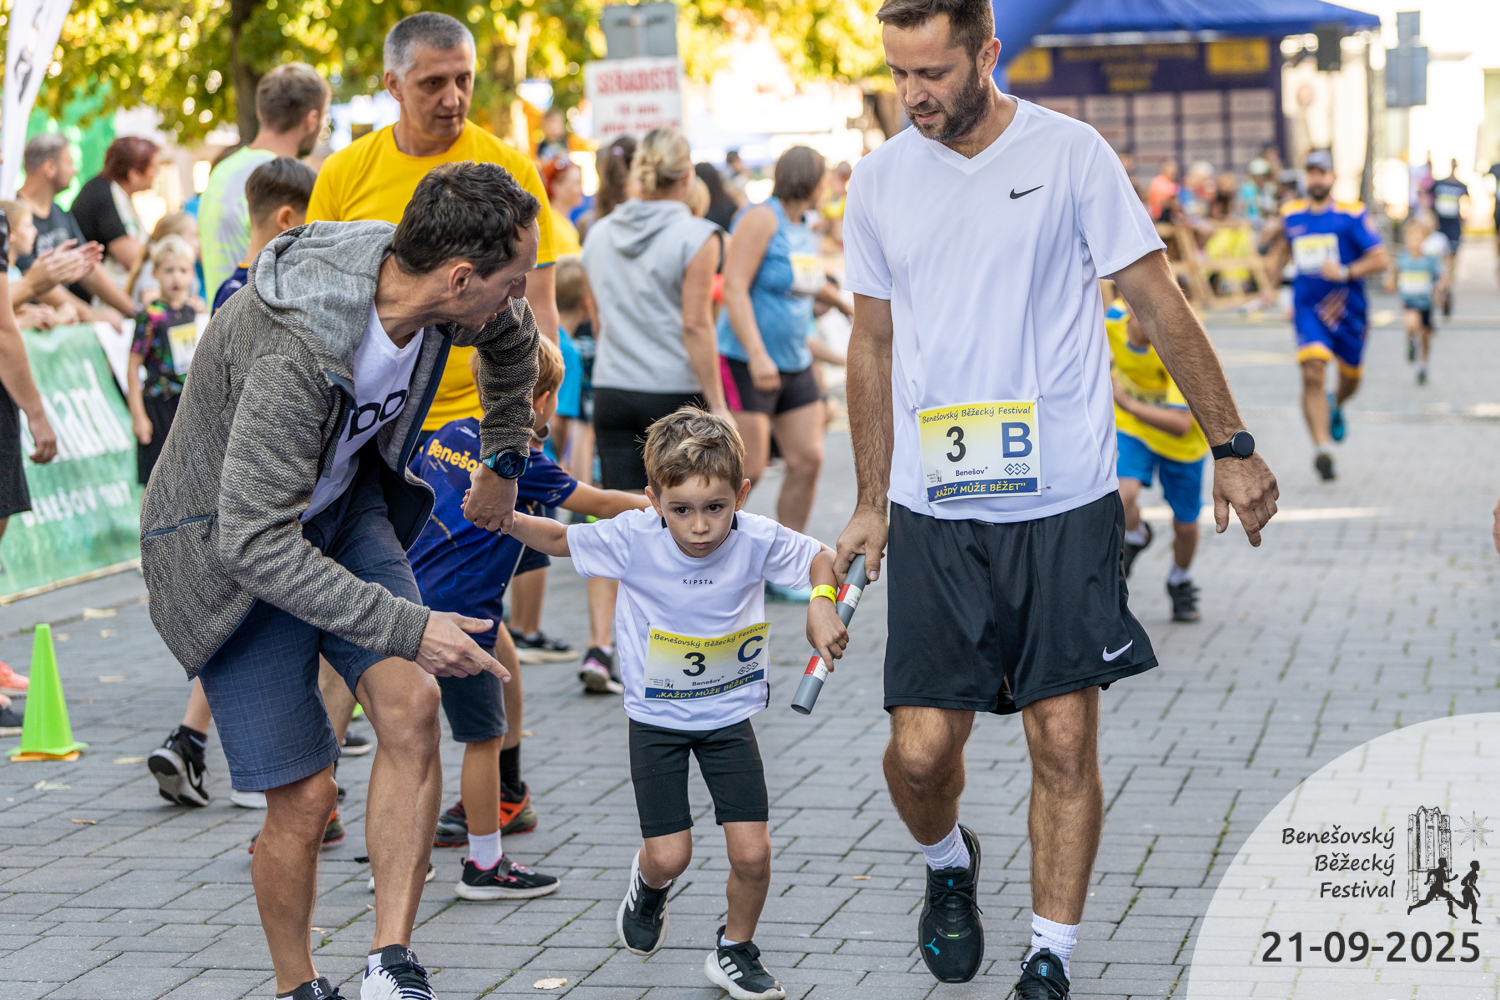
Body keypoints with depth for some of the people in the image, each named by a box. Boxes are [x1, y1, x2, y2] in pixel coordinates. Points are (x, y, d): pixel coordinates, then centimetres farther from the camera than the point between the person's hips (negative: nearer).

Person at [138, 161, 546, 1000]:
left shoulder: (449, 295, -14)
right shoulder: (298, 348, -37)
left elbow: (515, 341, 13)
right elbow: (256, 543, -37)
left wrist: (506, 466, 23)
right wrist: (407, 627, -36)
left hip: (346, 506, 6)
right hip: (232, 547, -6)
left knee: (411, 708, -18)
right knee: (304, 797, -5)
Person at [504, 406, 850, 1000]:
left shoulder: (758, 540, -18)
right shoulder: (633, 538, -20)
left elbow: (820, 557, -1)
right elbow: (559, 539, -5)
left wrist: (822, 605, -19)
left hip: (730, 714, 1)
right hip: (656, 717, -1)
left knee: (752, 852, -6)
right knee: (670, 855, -6)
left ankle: (735, 950, 23)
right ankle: (649, 883, 34)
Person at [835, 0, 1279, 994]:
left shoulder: (1070, 153, -4)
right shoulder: (880, 180, 6)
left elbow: (1161, 304, 1)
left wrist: (1233, 447, 1)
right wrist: (872, 503, 15)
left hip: (1064, 503, -2)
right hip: (935, 510, 2)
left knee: (1066, 740, -1)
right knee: (921, 748, -2)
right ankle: (949, 865, 31)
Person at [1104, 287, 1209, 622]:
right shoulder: (1113, 319, -25)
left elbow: (1181, 425, -41)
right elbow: (1109, 285, 2)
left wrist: (1128, 403, -48)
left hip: (1181, 442, -2)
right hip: (1130, 430, 2)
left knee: (1185, 524, 11)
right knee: (1123, 496, -26)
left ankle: (1180, 582, 45)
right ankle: (1135, 537, 13)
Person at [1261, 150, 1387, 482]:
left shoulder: (1352, 215, -8)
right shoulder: (1291, 214, 4)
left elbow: (1379, 259, -11)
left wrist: (1345, 272, -25)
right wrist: (1273, 265, 8)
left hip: (1346, 308, 0)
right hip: (1308, 308, 0)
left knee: (1350, 377, 17)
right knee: (1313, 374, -20)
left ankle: (1335, 406, 54)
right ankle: (1322, 448, -23)